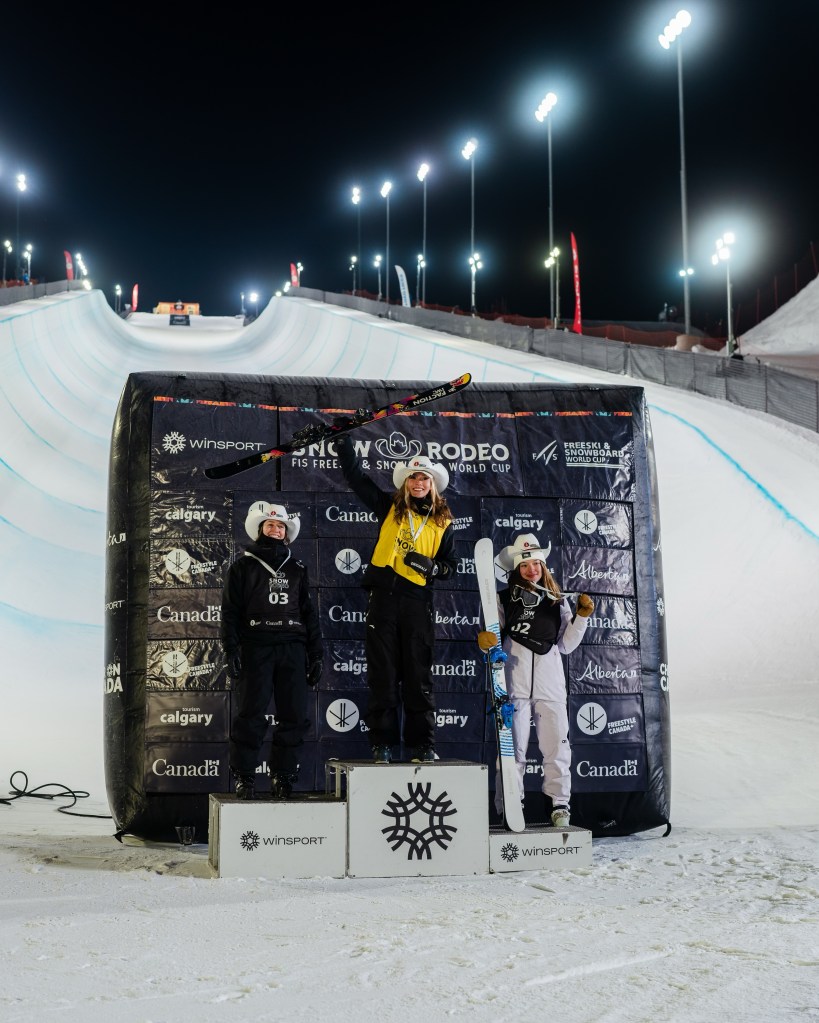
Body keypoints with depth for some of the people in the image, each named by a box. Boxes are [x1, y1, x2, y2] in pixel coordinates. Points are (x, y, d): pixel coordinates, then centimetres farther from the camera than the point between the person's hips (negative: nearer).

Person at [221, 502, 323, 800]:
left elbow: (308, 613, 19)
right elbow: (230, 611, 2)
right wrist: (231, 651, -8)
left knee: (294, 716, 0)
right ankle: (244, 778, 2)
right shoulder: (243, 566, 8)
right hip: (255, 649, -3)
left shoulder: (296, 569, 18)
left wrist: (315, 654, 12)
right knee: (251, 716, -5)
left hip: (292, 650, 3)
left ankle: (283, 776, 9)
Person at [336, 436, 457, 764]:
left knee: (419, 677, 2)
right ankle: (382, 744, 7)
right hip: (383, 598, 0)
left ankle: (421, 745, 8)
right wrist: (344, 439, 0)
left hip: (417, 603, 0)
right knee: (382, 675, 2)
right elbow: (355, 473, 7)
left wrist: (431, 566, -9)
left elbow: (450, 567, 12)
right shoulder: (389, 507, 9)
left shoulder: (442, 523, 11)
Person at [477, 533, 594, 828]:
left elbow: (566, 644, 14)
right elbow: (492, 635, 2)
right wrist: (484, 640, -21)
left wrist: (581, 616, 2)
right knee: (513, 748, 0)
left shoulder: (557, 602, 15)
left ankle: (559, 804, 10)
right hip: (515, 685, -2)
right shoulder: (504, 600, 9)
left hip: (550, 686, 2)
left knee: (556, 745, 0)